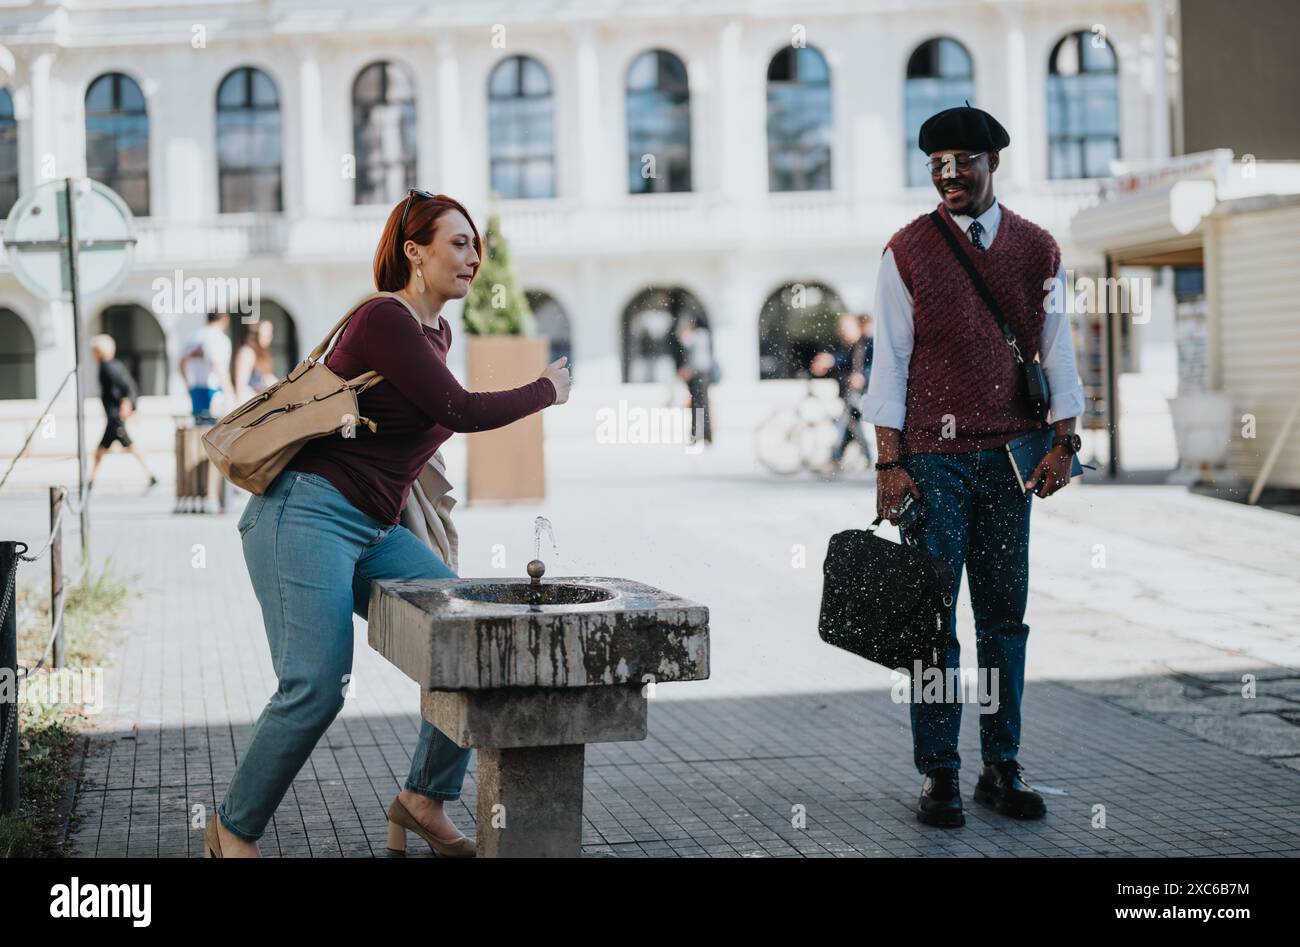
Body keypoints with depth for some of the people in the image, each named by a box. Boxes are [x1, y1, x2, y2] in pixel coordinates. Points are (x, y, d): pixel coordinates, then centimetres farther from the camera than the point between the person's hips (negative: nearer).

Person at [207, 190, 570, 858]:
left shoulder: (436, 332, 16)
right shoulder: (384, 319, -11)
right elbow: (459, 412, -13)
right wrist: (546, 390, -2)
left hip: (375, 530, 9)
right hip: (307, 512, -9)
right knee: (317, 685, -20)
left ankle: (424, 800, 8)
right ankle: (232, 830, -1)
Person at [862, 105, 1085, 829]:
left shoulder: (1038, 249, 9)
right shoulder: (908, 252, 2)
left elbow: (1057, 350, 10)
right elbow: (890, 361, 0)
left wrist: (1064, 442, 0)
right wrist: (890, 462, -7)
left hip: (1009, 456, 2)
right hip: (932, 456, -2)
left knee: (1006, 614, 6)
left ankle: (1004, 768, 14)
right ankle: (939, 776, 5)